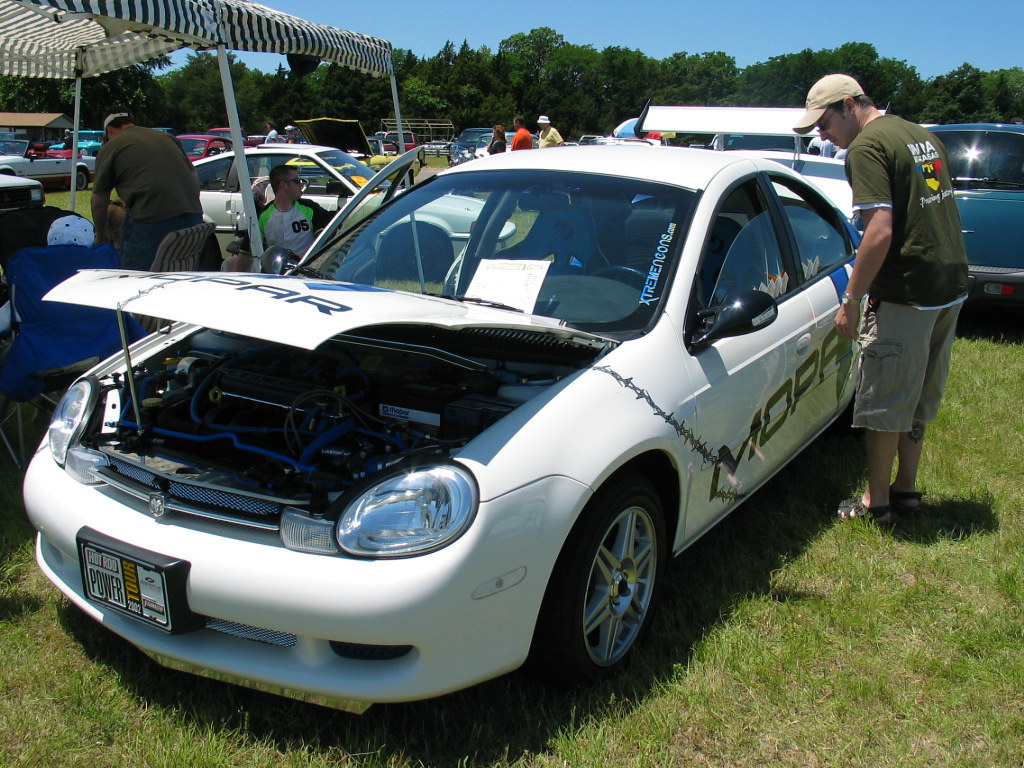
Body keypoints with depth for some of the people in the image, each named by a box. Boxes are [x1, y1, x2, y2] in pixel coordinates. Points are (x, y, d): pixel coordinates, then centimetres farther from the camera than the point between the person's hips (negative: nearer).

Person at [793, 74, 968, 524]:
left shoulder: (867, 147, -13)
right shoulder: (923, 136, 16)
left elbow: (881, 232, -22)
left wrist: (851, 300, -16)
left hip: (907, 292, -9)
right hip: (953, 284, 9)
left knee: (884, 402, 3)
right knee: (920, 400, 19)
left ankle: (876, 502, 14)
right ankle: (906, 488, 29)